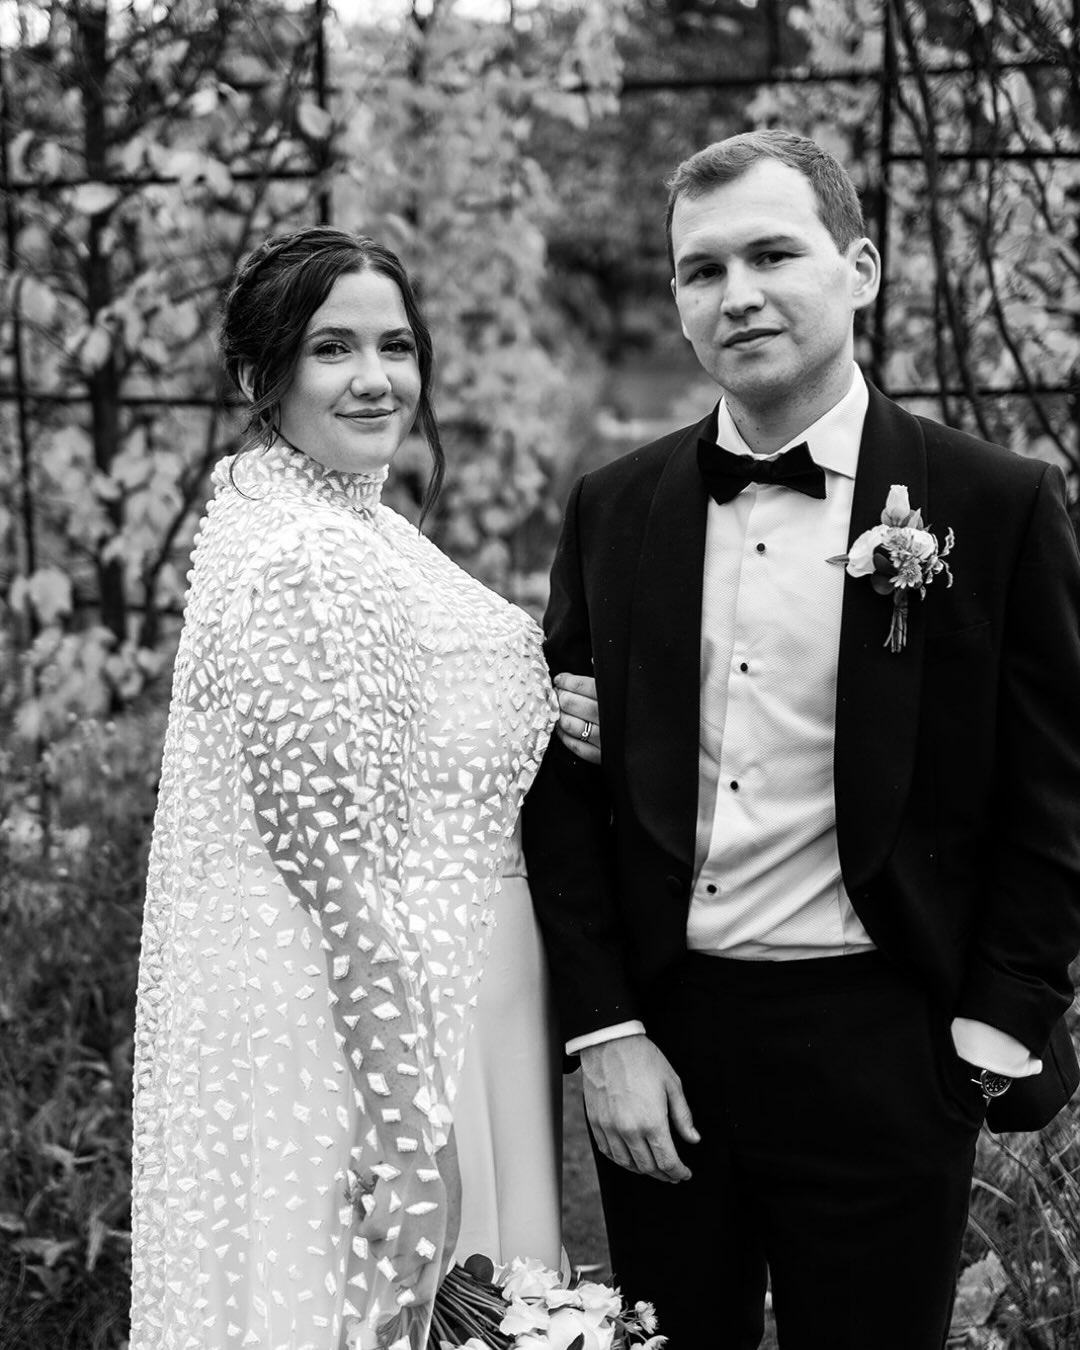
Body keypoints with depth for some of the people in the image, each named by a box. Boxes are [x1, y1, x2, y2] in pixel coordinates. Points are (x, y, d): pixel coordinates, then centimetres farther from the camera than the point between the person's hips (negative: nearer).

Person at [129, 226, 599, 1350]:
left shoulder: (360, 528, 11)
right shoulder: (286, 560, -19)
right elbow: (327, 862, -22)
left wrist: (544, 728, 2)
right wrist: (406, 1127, -21)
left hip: (443, 994, 10)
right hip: (351, 1024, -10)